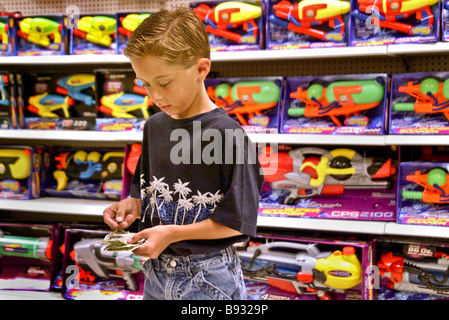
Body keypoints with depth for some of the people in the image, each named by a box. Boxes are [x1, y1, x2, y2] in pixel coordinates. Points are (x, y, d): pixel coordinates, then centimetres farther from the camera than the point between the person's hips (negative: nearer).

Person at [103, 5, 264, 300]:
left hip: (207, 279, -5)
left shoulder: (226, 134, -18)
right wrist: (132, 205, -4)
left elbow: (238, 221, -16)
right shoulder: (154, 127, 3)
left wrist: (173, 233, -18)